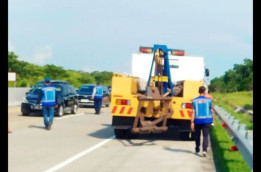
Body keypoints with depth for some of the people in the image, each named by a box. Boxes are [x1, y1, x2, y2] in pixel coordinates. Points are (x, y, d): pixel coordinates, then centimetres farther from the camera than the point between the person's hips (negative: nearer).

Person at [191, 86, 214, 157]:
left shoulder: (194, 101, -3)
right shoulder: (209, 100, -1)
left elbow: (193, 112, -8)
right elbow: (211, 111, 5)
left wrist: (192, 122, -8)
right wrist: (212, 119, 20)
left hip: (197, 120, 1)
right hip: (206, 120, -1)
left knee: (197, 135, 16)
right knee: (205, 136, -2)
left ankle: (197, 150, 28)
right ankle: (204, 150, -20)